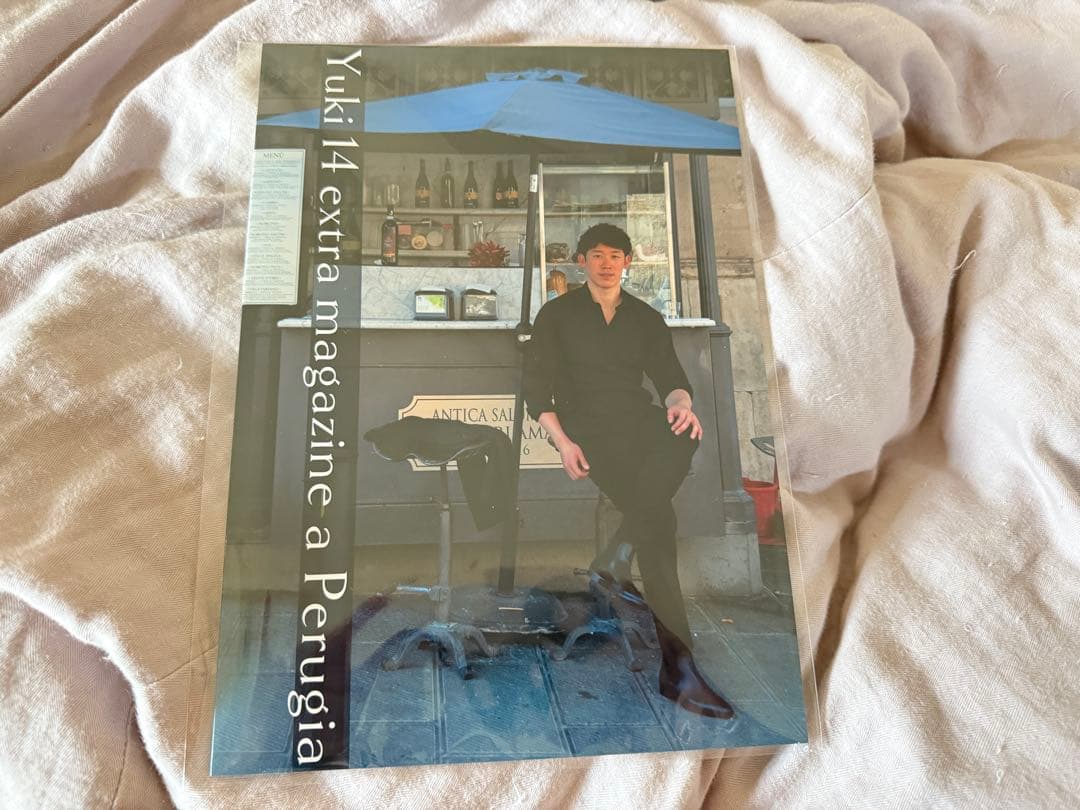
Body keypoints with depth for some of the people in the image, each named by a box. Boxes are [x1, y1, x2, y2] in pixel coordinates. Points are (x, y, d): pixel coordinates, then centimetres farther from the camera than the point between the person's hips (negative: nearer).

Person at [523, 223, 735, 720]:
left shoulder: (646, 319, 20)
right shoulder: (556, 315, 10)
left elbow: (670, 377, 10)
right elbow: (537, 389, 3)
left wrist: (681, 402, -15)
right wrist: (562, 442, -12)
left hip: (639, 420, 4)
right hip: (588, 426, -4)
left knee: (684, 434, -34)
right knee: (658, 515, -28)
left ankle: (618, 556, -24)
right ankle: (677, 664, -26)